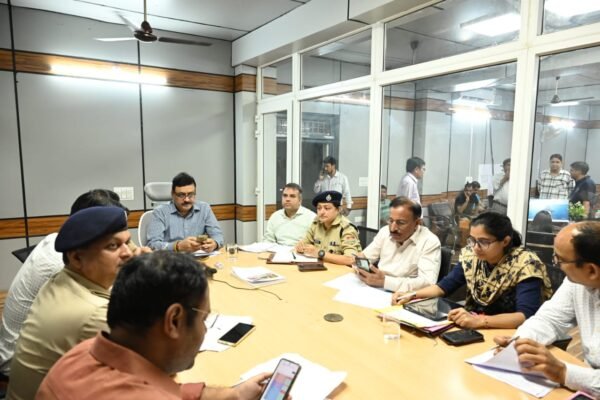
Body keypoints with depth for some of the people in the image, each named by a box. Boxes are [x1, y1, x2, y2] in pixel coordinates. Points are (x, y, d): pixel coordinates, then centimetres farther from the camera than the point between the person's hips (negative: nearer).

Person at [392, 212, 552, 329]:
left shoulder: (525, 264, -19)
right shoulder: (471, 255, -3)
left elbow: (527, 316, -29)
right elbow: (445, 285, 7)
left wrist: (479, 320, -40)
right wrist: (411, 295, -6)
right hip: (472, 328, 6)